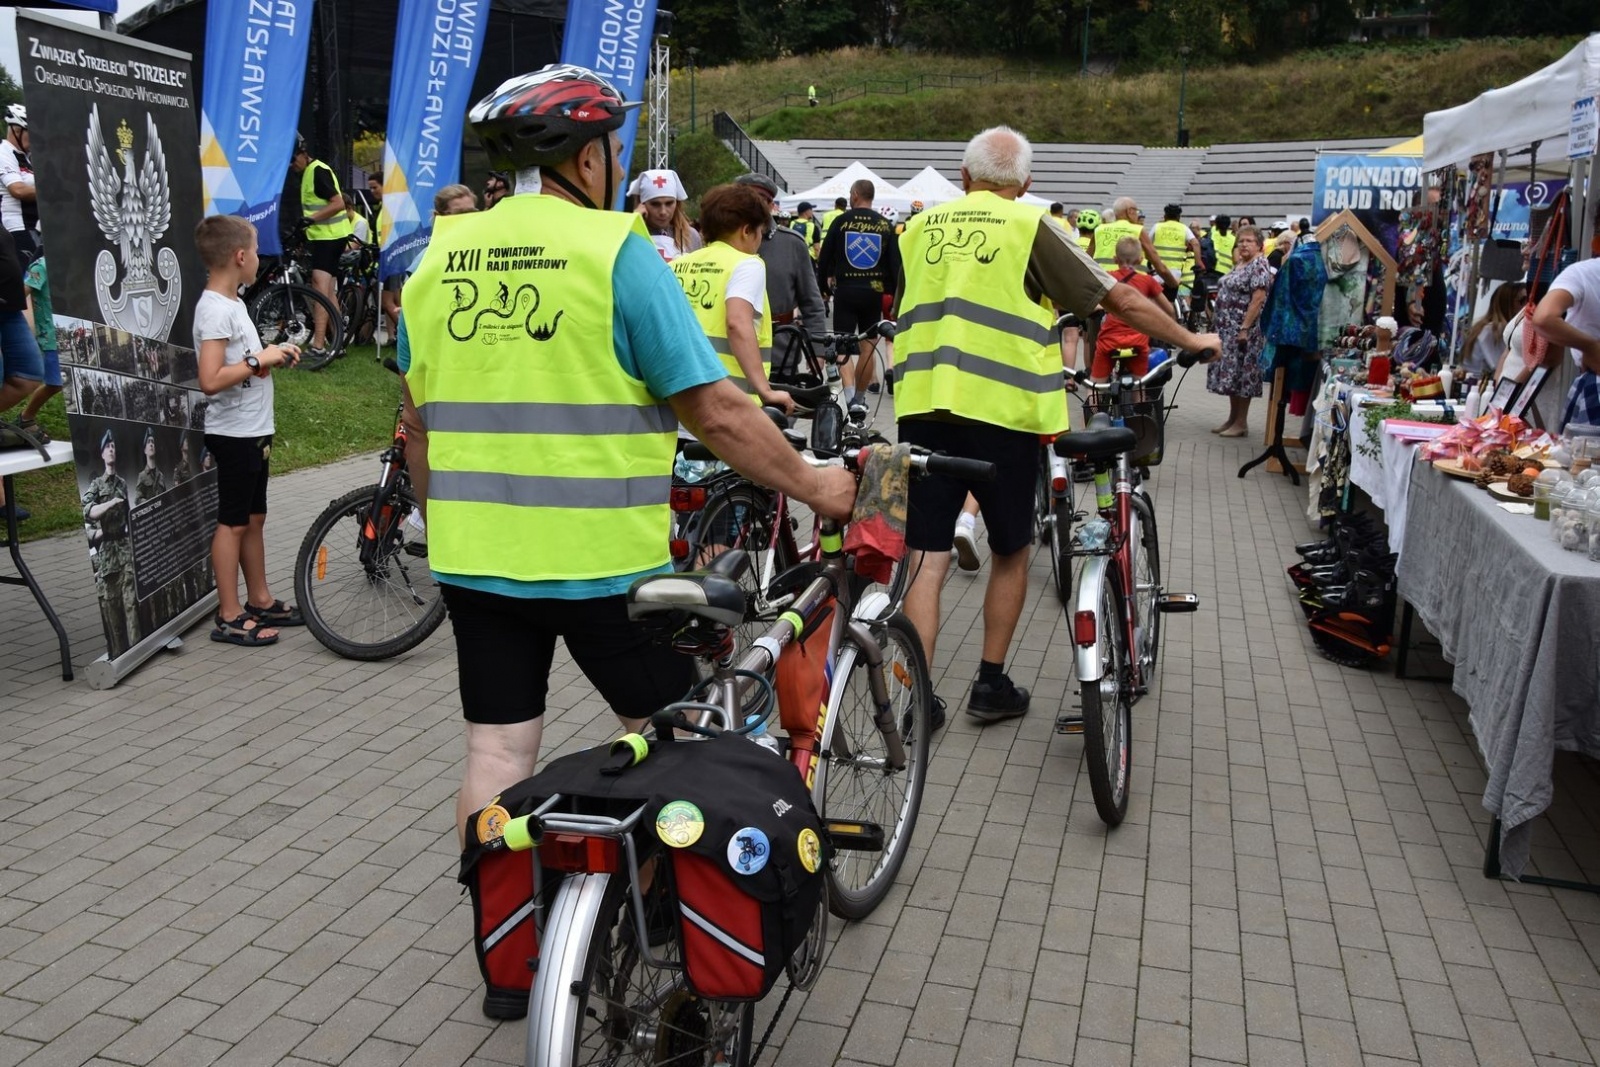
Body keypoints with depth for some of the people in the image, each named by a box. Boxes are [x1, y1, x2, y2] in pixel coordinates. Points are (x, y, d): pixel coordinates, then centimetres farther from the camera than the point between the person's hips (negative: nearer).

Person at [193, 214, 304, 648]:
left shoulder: (232, 303, 12)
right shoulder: (215, 309, -18)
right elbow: (211, 380, -27)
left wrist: (272, 355, 5)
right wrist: (260, 359, -19)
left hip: (253, 431, 9)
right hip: (234, 433, -9)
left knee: (254, 517, 16)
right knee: (233, 522, -2)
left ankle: (260, 600, 27)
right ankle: (230, 616, 7)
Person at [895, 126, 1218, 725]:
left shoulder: (919, 229, 13)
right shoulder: (1031, 227, 2)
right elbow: (1122, 300, 4)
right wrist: (1192, 341, 17)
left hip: (922, 406, 3)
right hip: (1002, 410, -2)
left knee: (926, 558, 5)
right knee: (1009, 551, 16)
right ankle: (991, 685, 22)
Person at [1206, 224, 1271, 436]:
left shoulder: (1259, 266, -13)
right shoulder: (1240, 264, 15)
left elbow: (1258, 299, -20)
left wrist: (1245, 328, -24)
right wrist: (1215, 313, 17)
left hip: (1244, 329, -9)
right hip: (1229, 329, 9)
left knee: (1242, 373, -4)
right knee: (1231, 373, 12)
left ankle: (1241, 423, 2)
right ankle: (1233, 419, 19)